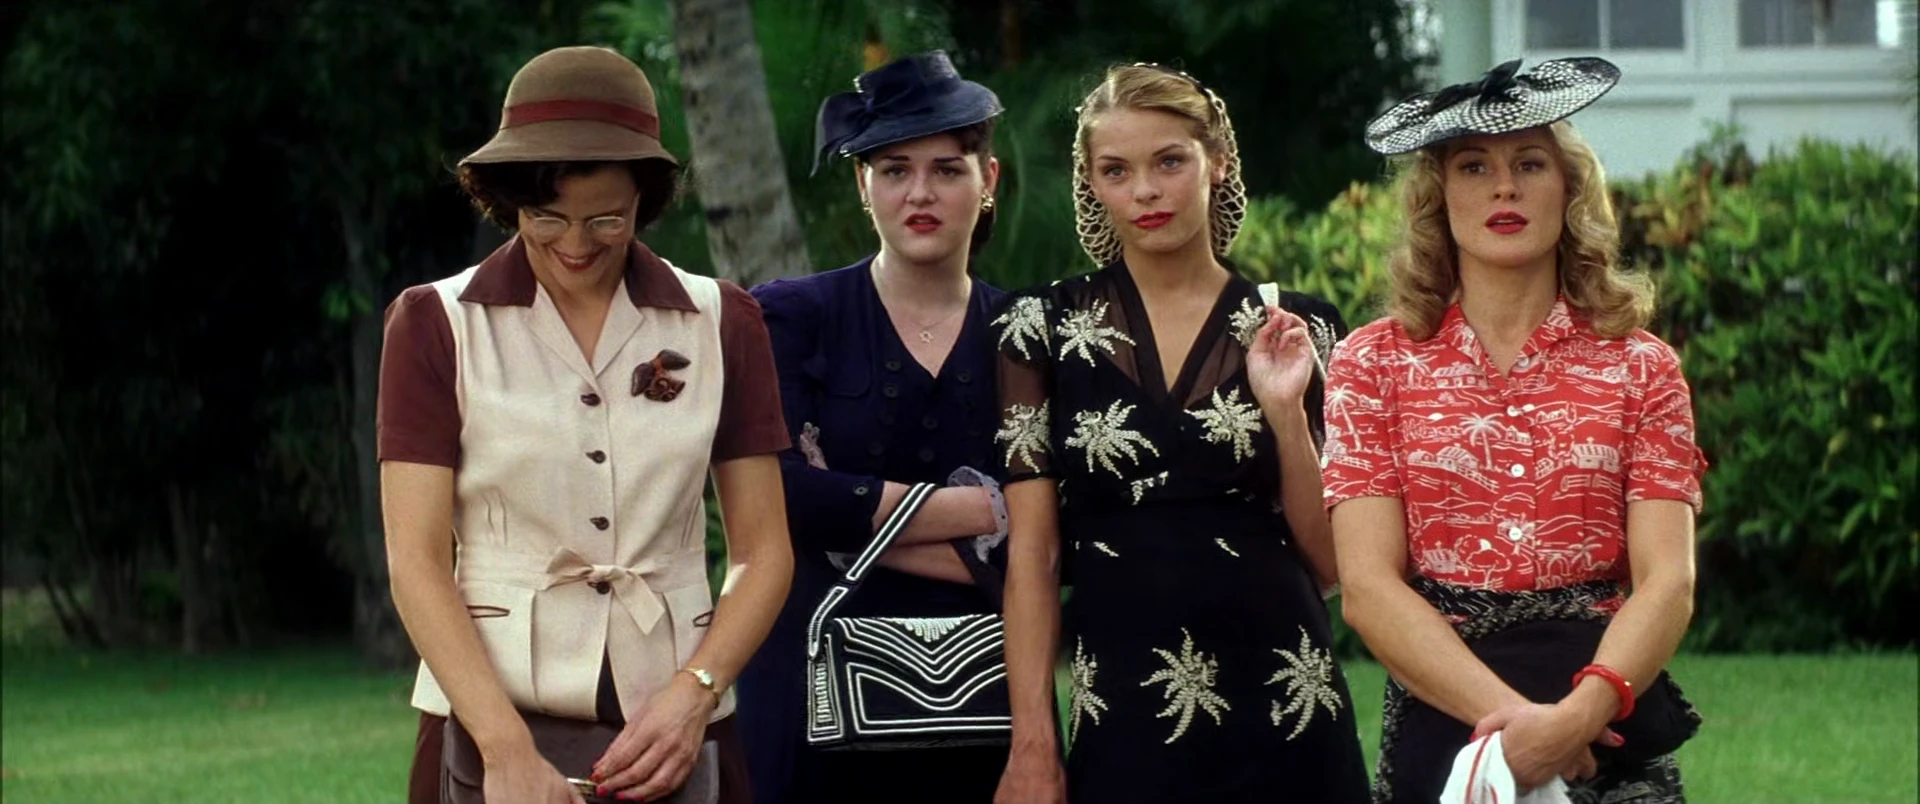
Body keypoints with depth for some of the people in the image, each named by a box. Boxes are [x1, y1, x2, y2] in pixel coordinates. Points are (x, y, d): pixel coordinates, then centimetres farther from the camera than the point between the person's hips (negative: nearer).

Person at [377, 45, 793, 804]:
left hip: (674, 723, 2)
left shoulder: (721, 324, 6)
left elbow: (763, 549, 6)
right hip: (491, 717, -2)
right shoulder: (435, 325, 0)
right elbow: (416, 561, -6)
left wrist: (694, 693, -11)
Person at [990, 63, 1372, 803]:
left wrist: (1285, 411, -9)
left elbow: (1326, 559, 4)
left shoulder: (1299, 327, 4)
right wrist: (1033, 743, -6)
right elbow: (1031, 552, 0)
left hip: (1282, 706, 1)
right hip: (1119, 716, -1)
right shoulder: (1043, 326, 2)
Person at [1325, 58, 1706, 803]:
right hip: (1438, 716, 0)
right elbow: (1367, 587, -7)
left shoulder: (1642, 368, 4)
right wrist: (1510, 714, -20)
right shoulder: (1373, 364, 2)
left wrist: (1578, 712, -24)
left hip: (1606, 717, 1)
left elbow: (1668, 581, -6)